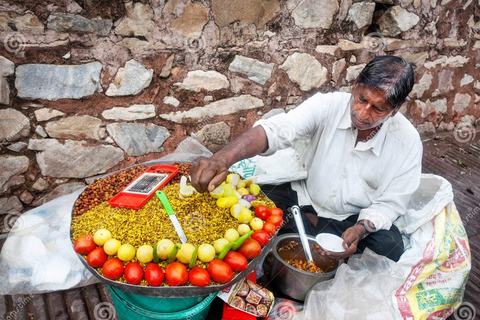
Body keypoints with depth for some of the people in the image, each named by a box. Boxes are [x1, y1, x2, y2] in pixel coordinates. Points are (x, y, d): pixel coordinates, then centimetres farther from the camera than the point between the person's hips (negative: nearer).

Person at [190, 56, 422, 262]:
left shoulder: (407, 142, -16)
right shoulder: (327, 106, -20)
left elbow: (390, 203, -8)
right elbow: (275, 130, -36)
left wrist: (361, 228, -30)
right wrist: (223, 158, -54)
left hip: (356, 218, 2)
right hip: (305, 198, -1)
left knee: (390, 249, -28)